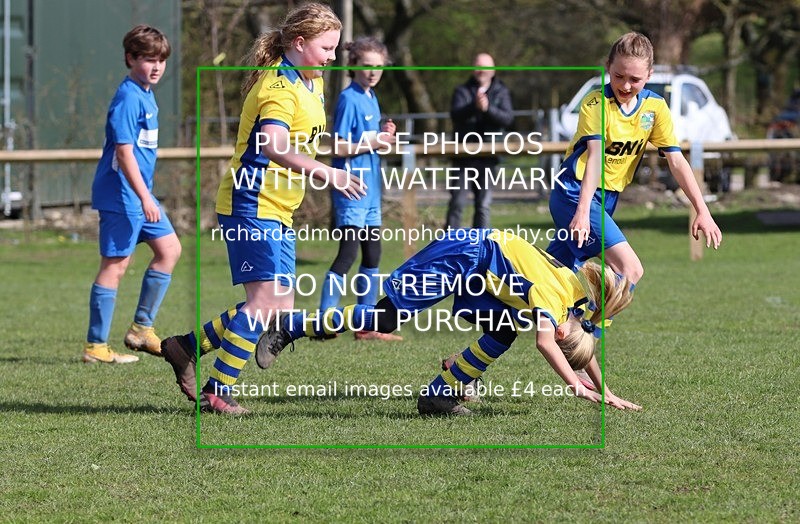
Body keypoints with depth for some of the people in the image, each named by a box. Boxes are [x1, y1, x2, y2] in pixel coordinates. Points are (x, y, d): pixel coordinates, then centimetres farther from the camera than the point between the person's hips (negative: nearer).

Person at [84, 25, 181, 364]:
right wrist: (145, 197, -23)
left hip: (140, 194, 10)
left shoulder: (146, 95, 13)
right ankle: (95, 346, 0)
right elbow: (124, 151, -22)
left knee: (169, 249, 11)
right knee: (115, 265, -6)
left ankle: (142, 327, 16)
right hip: (121, 195, -10)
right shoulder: (128, 98, -17)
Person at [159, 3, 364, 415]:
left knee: (280, 308, 7)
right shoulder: (279, 87, -18)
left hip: (277, 212, 10)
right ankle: (216, 391, -11)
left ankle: (186, 347, 18)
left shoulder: (310, 83, 14)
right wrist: (326, 174, -41)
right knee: (266, 300, -16)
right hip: (252, 206, -10)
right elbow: (273, 145, -34)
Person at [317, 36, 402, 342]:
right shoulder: (349, 99, -13)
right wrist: (372, 143, -17)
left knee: (372, 256, 11)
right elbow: (338, 147, -18)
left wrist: (383, 136, 4)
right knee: (348, 254, -10)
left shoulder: (371, 98, 13)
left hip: (371, 190, 9)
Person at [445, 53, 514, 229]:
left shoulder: (501, 92, 7)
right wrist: (474, 107, -33)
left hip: (487, 157, 1)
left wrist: (488, 108, -26)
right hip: (464, 156, -1)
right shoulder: (463, 91, 4)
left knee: (483, 205, 3)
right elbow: (456, 114, -14)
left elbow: (507, 118, -8)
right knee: (457, 203, -6)